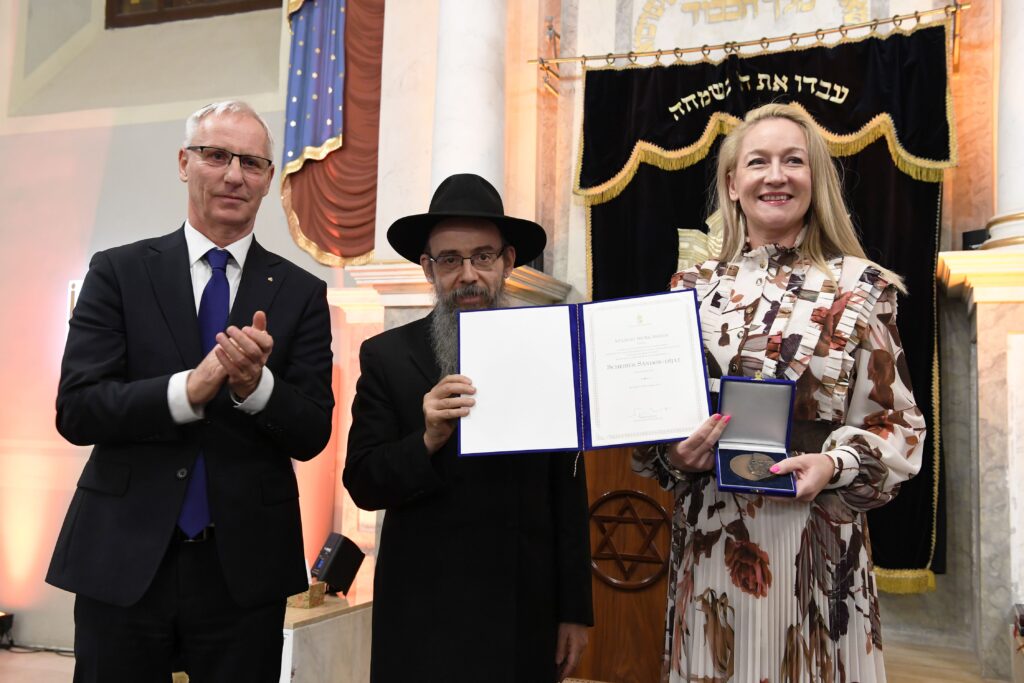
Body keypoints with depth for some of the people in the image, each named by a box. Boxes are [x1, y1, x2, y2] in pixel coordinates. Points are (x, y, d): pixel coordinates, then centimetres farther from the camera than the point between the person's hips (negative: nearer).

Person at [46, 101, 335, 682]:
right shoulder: (118, 272, 1)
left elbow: (312, 436, -2)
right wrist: (188, 389, -21)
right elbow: (76, 410, -7)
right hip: (123, 561, 0)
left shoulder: (301, 293, 2)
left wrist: (256, 384, -21)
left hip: (244, 566, 1)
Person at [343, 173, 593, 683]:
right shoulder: (387, 356, -4)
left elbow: (568, 492, 0)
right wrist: (428, 440, -21)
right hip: (423, 613, -1)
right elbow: (363, 486, -4)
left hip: (524, 613, 1)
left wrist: (574, 610, 2)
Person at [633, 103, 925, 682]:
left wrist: (833, 465, -17)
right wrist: (675, 453, -10)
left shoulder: (861, 287, 0)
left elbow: (899, 425, 2)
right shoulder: (692, 288, 6)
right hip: (711, 541, 2)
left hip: (819, 541, -2)